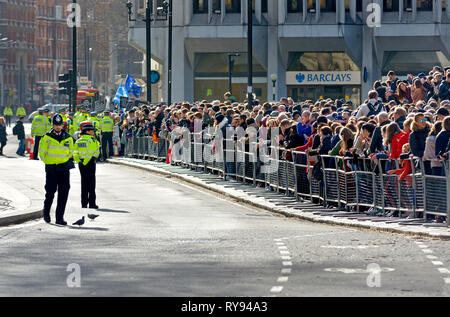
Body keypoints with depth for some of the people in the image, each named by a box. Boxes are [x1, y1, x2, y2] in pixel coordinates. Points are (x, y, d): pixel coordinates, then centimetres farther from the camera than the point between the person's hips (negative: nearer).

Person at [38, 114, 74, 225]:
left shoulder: (68, 138, 7)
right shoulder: (47, 138, -1)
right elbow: (42, 152, 6)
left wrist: (68, 163, 9)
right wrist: (47, 162, 2)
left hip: (64, 169, 2)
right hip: (51, 169, -2)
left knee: (63, 193, -2)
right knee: (50, 191, -6)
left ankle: (60, 217, 3)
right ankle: (46, 212, 18)